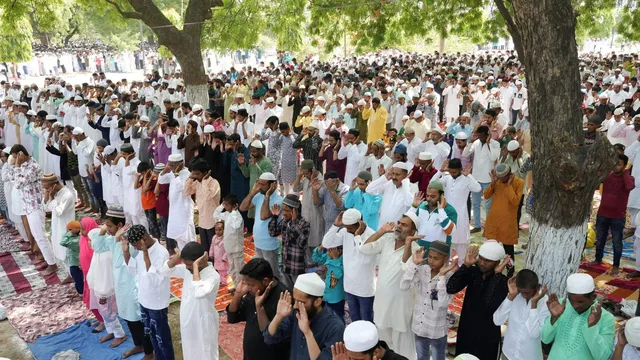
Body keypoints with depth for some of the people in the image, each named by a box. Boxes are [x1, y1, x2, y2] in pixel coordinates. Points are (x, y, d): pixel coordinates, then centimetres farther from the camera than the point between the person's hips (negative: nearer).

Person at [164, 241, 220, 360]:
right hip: (188, 321, 7)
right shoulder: (187, 270, -4)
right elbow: (166, 269, 2)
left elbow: (199, 293, -43)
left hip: (203, 324, -7)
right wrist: (180, 254, -14)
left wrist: (196, 266, -37)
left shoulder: (213, 276, -28)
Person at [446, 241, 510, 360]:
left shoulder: (502, 281, -16)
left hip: (488, 336, -3)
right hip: (466, 330, 3)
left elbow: (491, 304, -35)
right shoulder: (473, 272, -7)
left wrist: (497, 274, -30)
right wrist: (466, 265, -22)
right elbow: (450, 288, -21)